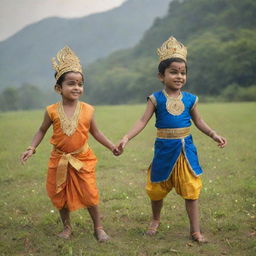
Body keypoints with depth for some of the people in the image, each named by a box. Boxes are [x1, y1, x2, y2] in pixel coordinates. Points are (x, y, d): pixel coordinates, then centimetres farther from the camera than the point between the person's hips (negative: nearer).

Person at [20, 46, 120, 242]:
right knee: (60, 195, 11)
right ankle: (67, 227, 32)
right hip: (59, 160, 1)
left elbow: (96, 132, 5)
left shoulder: (87, 110, -8)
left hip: (83, 159, -1)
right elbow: (42, 131, 7)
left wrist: (112, 146, 0)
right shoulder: (52, 111, -9)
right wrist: (32, 148, -3)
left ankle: (98, 228, 18)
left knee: (90, 195, 0)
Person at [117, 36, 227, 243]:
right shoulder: (156, 99, -6)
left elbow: (199, 121, 12)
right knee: (157, 189, 13)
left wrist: (214, 135, 0)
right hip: (164, 149, -1)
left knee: (191, 190, 3)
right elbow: (143, 121, -8)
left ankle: (195, 230, 14)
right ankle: (155, 220, 40)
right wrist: (126, 137, -19)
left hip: (186, 149, 1)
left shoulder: (190, 99, 1)